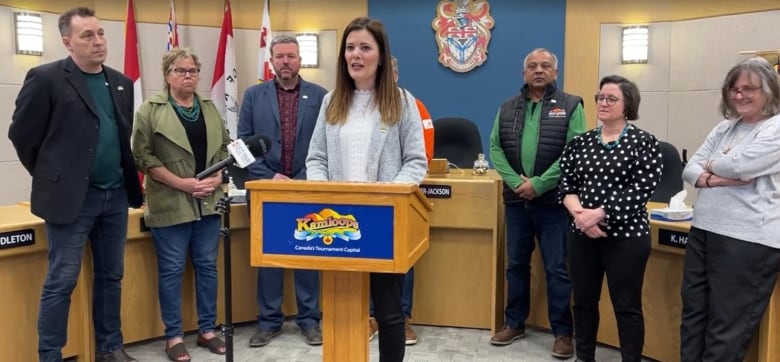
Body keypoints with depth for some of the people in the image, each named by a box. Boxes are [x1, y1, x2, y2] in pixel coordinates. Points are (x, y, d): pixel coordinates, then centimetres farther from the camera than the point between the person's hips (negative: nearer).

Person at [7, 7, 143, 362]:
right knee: (61, 281, 1)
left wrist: (126, 179, 12)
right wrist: (53, 178, 3)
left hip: (116, 195, 6)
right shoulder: (45, 78, -7)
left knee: (110, 277, 13)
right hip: (71, 196, -5)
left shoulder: (120, 82, 11)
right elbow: (21, 134, -4)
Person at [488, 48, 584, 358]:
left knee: (557, 269, 3)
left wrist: (539, 184, -16)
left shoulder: (570, 106, -1)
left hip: (553, 201, -3)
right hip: (516, 200, 4)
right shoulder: (508, 108, 10)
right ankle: (514, 323, 27)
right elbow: (495, 148, 4)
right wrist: (516, 182, -11)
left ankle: (562, 332, 15)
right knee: (516, 264, 13)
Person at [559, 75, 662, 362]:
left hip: (626, 235, -4)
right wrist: (579, 214, -15)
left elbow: (642, 188, -13)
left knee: (626, 306, 4)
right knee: (584, 300, 13)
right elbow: (566, 185, 4)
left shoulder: (643, 142, -4)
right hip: (582, 234, 4)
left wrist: (599, 213, -19)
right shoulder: (580, 142, 8)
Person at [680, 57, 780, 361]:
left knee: (727, 326, 2)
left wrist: (710, 164, 1)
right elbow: (689, 169, 9)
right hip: (703, 230, 7)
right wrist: (712, 179, -12)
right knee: (693, 313, 14)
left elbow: (738, 165, -19)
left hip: (747, 239, -7)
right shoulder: (724, 128, 15)